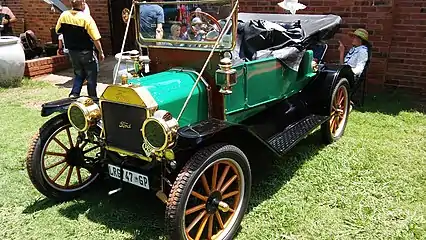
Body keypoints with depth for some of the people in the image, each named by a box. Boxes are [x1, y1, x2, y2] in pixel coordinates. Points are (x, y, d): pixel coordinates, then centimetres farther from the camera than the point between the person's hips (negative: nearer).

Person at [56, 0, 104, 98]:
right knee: (91, 77, 10)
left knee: (78, 74, 22)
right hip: (86, 53, -5)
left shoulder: (64, 15, -5)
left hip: (72, 52, 5)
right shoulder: (87, 18, -20)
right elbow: (96, 39, -19)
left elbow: (58, 31, 8)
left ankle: (74, 95, 10)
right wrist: (101, 52, -8)